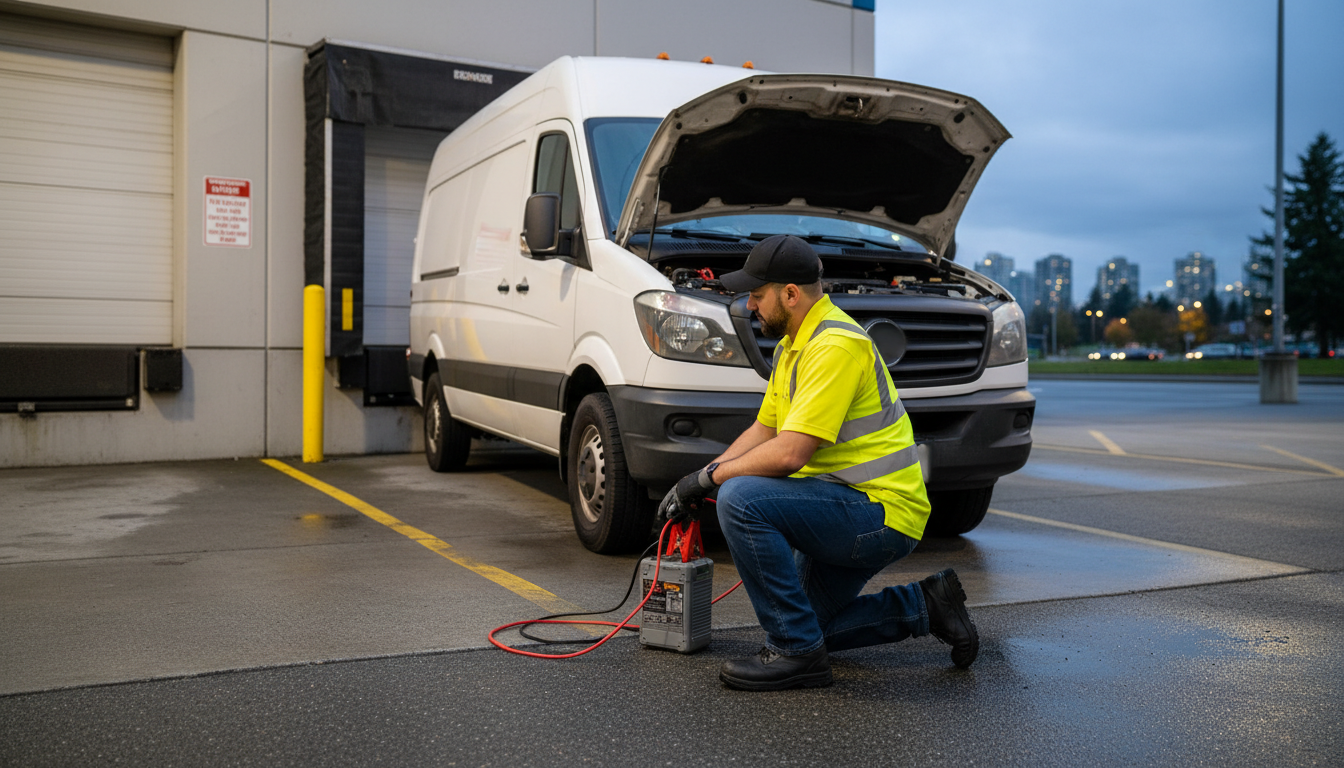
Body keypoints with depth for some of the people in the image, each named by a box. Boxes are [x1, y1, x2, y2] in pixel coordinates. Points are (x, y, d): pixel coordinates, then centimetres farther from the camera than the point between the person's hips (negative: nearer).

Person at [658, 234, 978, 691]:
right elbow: (762, 431, 15)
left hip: (882, 512, -11)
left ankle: (797, 652, -16)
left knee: (741, 499, -27)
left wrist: (711, 477, -15)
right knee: (806, 623, 19)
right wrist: (697, 482, 4)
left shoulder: (835, 346, -22)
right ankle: (923, 606, 22)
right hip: (849, 509, 11)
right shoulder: (792, 345, 11)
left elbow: (790, 453, -28)